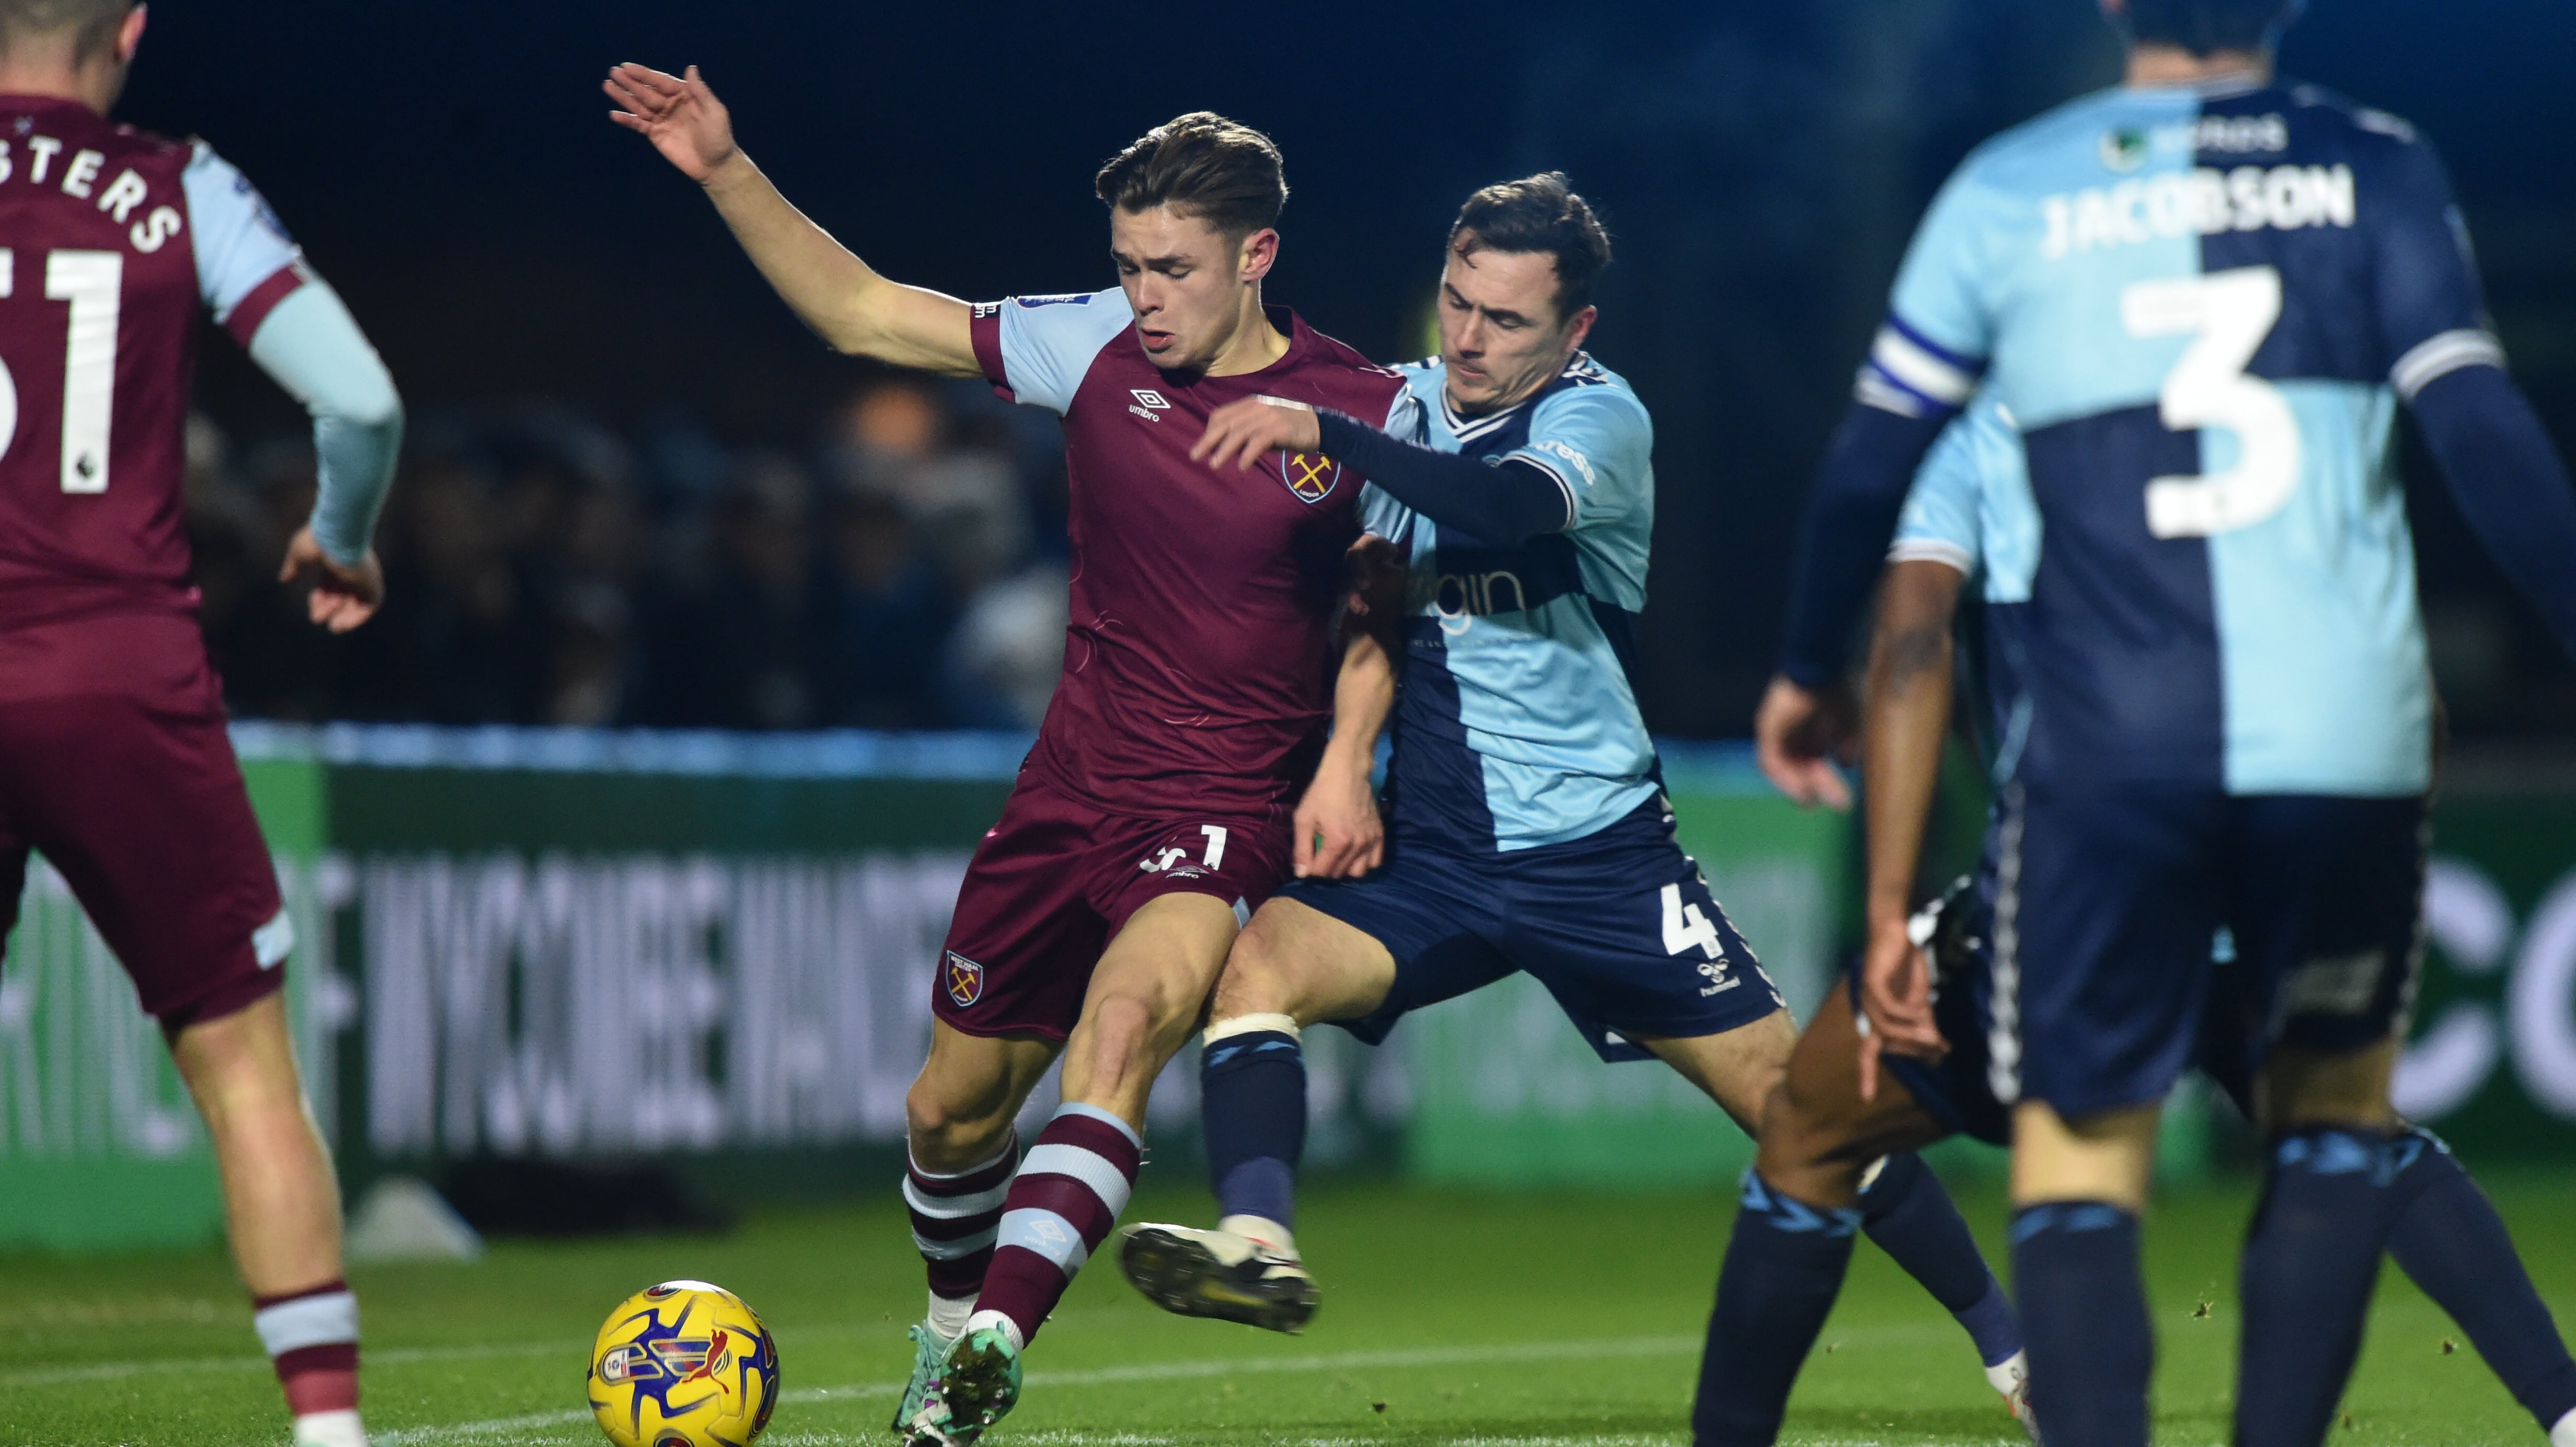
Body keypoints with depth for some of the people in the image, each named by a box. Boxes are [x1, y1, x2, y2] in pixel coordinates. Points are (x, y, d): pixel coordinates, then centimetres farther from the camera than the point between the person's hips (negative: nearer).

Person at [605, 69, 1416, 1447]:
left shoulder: (1362, 412, -10)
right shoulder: (1096, 347, -1)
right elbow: (861, 313, 4)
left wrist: (1348, 764, -14)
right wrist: (727, 171, -5)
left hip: (1224, 811, -5)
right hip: (1069, 789, 5)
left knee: (1126, 1021, -34)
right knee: (951, 1115, 13)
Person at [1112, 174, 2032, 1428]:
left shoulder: (1600, 419, -11)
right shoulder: (1406, 404, 6)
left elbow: (1504, 507, -33)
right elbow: (1381, 600, 5)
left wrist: (1322, 431, -35)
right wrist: (1343, 760, -11)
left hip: (1597, 847, -4)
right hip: (1429, 850, 4)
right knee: (1259, 961, -25)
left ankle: (2008, 1344, 10)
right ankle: (1257, 1243, -39)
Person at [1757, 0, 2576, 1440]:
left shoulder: (2008, 189, 9)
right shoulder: (2374, 170, 7)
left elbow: (1874, 462, 15)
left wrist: (1807, 671, 30)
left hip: (2104, 743, 0)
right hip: (2345, 730, 0)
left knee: (2081, 1145, 5)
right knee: (2336, 1103, 21)